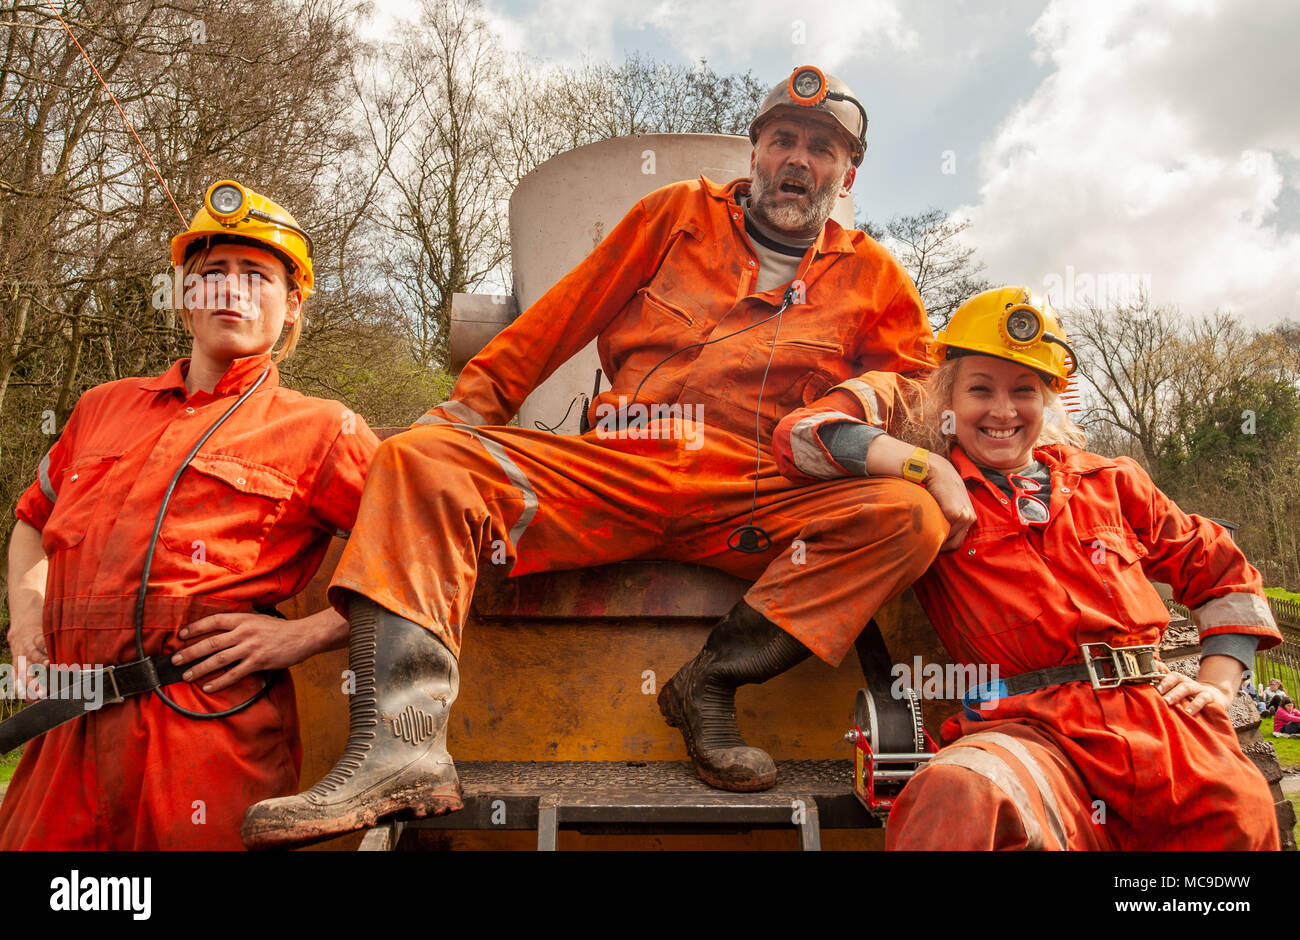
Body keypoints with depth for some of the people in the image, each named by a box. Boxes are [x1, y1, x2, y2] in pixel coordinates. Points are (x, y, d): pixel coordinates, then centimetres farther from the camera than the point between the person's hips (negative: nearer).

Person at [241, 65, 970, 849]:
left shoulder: (871, 275, 20)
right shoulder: (682, 213, 18)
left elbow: (919, 377, 21)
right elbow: (564, 315, 15)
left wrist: (867, 392, -3)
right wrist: (477, 398, 8)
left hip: (752, 508, 0)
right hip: (615, 479, 0)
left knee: (912, 515, -26)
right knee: (421, 458, -20)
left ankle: (713, 680, -19)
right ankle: (402, 745, -35)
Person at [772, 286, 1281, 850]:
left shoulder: (1107, 481, 24)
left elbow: (1221, 569, 30)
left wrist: (1217, 685, 15)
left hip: (1157, 714, 5)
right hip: (1025, 727, -5)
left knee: (1241, 815, -23)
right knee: (959, 799, -37)